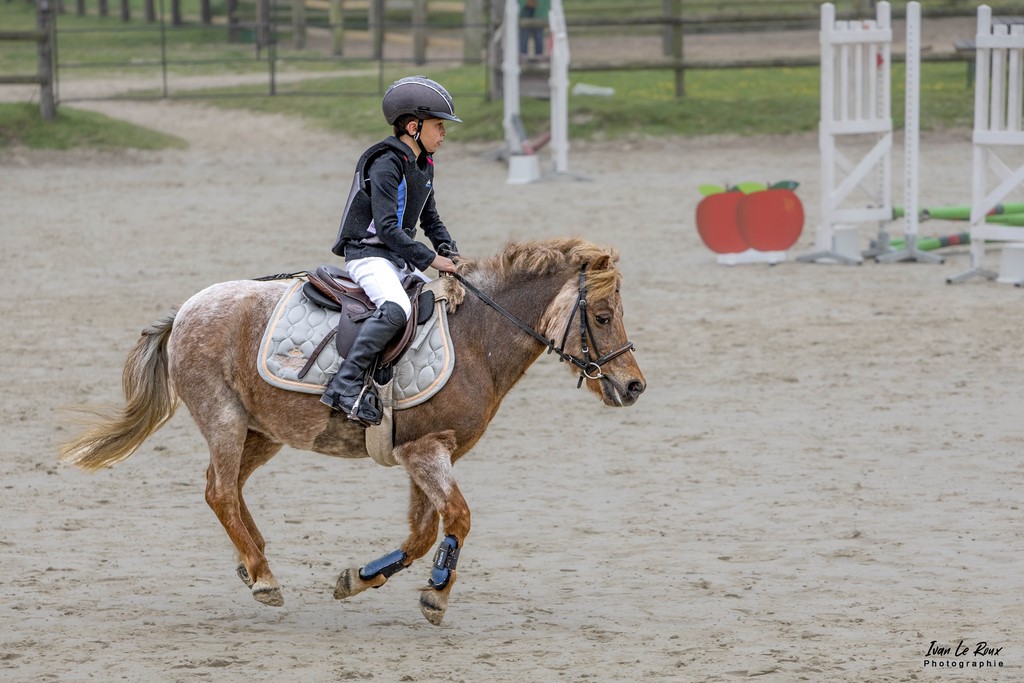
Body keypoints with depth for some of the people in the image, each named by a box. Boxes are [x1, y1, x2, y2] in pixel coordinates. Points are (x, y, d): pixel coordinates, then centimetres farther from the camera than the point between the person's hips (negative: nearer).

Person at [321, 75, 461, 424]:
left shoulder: (422, 166, 13)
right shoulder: (386, 164, -16)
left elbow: (430, 220, 22)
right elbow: (387, 227, -23)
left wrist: (448, 252, 3)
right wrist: (431, 259, -23)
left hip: (400, 258, 10)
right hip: (367, 254, -10)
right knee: (396, 308, -34)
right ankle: (345, 385, -36)